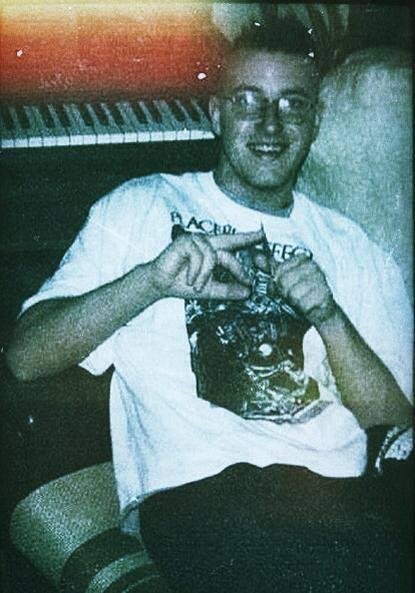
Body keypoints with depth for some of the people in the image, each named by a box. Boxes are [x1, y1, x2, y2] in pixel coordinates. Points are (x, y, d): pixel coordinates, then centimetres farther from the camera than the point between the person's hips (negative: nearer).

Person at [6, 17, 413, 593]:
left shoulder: (352, 249, 20)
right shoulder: (141, 208, 10)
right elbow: (25, 356, 1)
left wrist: (329, 318, -7)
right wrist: (150, 280, -15)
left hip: (336, 490, 5)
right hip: (193, 491, -4)